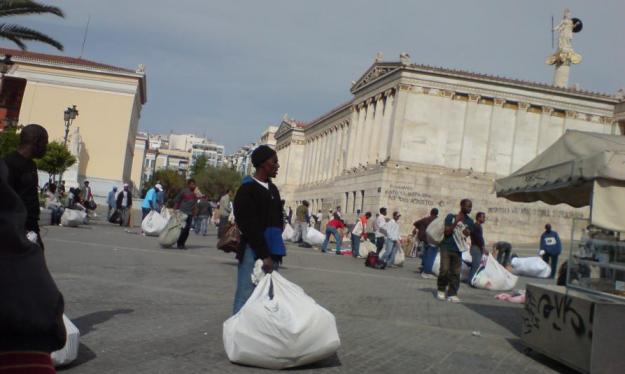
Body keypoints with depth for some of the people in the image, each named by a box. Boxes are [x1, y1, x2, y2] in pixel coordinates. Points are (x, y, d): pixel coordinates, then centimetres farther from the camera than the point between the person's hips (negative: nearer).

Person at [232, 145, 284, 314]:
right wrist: (263, 255, -15)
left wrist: (274, 253, 11)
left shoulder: (273, 189, 16)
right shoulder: (247, 189, -8)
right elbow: (249, 226, -13)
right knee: (246, 298, -6)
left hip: (270, 253, 7)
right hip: (253, 253, -7)